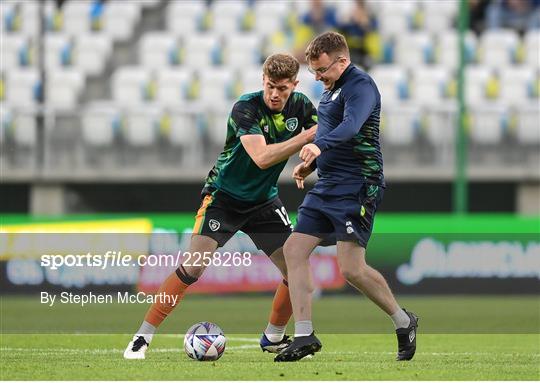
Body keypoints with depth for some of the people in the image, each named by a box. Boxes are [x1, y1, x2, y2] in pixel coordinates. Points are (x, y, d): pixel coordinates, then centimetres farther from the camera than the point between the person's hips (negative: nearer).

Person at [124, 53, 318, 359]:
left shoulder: (300, 105, -6)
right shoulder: (245, 109, -24)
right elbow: (261, 157, -35)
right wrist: (306, 136, -39)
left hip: (265, 201, 5)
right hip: (224, 196, -5)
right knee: (193, 268, -17)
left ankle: (274, 337, 20)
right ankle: (143, 337, -9)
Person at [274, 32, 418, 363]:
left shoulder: (360, 85, -14)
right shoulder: (332, 89, 17)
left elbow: (350, 127, -33)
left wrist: (320, 146, -49)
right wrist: (311, 164, 19)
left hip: (357, 189, -10)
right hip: (327, 187, 10)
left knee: (352, 269, -13)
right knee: (294, 250, 1)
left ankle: (404, 322, 9)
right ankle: (304, 336, 4)